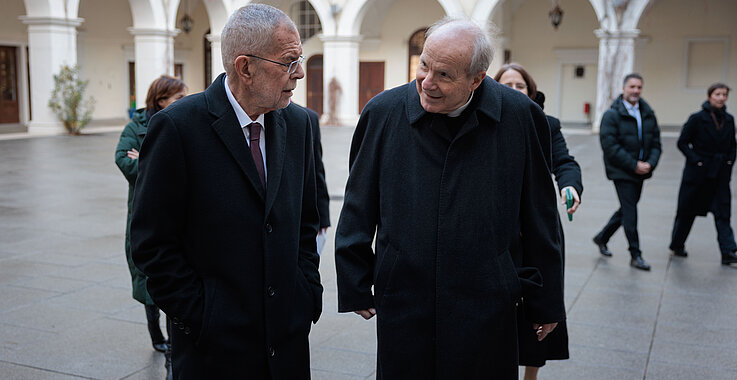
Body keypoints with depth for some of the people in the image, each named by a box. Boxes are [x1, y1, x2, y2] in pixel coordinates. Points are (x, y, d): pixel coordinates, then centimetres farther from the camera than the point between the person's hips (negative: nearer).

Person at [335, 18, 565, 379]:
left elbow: (540, 220, 2)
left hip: (487, 312, 0)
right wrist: (355, 290, 5)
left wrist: (546, 303, 8)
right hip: (402, 306, 1)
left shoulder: (519, 116, -5)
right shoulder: (383, 112, -3)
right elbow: (358, 210, 5)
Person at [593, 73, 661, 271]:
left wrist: (650, 163, -7)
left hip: (640, 172, 6)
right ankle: (635, 255, 4)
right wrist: (634, 165, -18)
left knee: (627, 209, 14)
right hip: (621, 172, -6)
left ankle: (602, 238, 34)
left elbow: (655, 142, 11)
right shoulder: (612, 115, -10)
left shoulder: (648, 114, 8)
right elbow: (609, 146, -16)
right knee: (630, 210, -5)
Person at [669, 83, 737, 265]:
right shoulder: (697, 118, -9)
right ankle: (677, 245, 24)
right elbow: (682, 142, -6)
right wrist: (696, 160, -13)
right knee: (688, 210, 7)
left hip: (720, 174, 4)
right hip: (698, 173, -4)